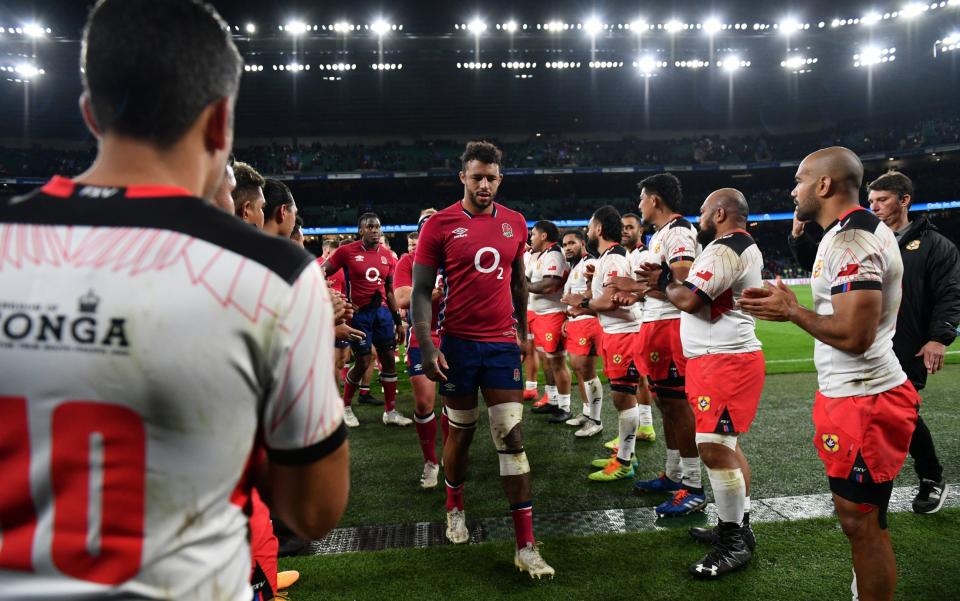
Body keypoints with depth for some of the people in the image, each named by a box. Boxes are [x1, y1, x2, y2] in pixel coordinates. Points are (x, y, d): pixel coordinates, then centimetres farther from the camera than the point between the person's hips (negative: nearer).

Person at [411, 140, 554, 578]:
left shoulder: (515, 223, 6)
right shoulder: (440, 225, -5)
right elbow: (421, 291, -6)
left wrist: (522, 331, 19)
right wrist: (427, 346, -15)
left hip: (502, 343, 2)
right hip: (457, 343, -2)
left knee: (512, 438, -2)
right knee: (461, 432, 12)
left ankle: (526, 546, 3)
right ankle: (454, 508, 40)